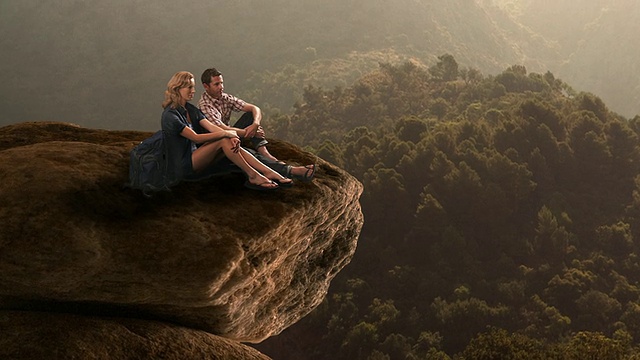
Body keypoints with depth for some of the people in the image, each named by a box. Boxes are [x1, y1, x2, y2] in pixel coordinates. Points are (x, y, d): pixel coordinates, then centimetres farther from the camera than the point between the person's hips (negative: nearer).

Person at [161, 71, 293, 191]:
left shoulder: (189, 109, 12)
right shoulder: (170, 115, -16)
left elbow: (211, 127, 3)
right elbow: (196, 138, -22)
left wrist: (231, 135, -16)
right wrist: (225, 133, -20)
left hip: (193, 158, 8)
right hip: (183, 167, -8)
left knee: (232, 143, -11)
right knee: (223, 141, -22)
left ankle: (269, 172, -19)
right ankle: (252, 176, -21)